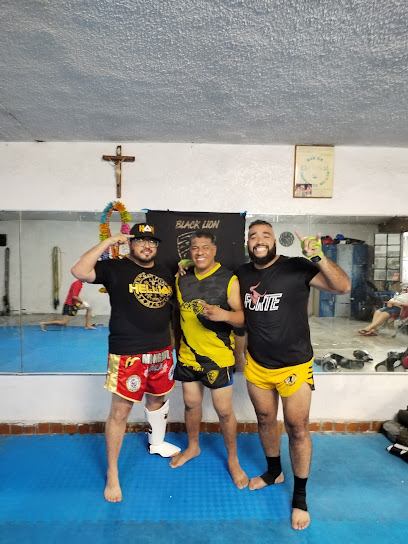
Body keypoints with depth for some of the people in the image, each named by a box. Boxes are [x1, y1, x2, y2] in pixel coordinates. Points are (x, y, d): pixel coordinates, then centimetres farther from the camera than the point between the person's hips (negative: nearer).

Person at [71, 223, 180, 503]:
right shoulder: (115, 268, -7)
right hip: (127, 354, -6)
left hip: (161, 352, 6)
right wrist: (109, 242, -19)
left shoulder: (165, 273, 10)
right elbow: (79, 271, -21)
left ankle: (157, 443, 50)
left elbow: (173, 306, 21)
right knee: (120, 411, 3)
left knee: (158, 398, 24)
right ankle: (112, 474, 22)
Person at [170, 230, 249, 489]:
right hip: (188, 353, 4)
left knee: (224, 411, 6)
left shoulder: (229, 280, -11)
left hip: (218, 356, -4)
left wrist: (224, 314, -32)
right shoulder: (182, 279, 3)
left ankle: (233, 460, 30)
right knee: (191, 403, 19)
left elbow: (242, 317, -13)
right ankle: (193, 446, 44)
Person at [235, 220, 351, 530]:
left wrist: (319, 257, -32)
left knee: (297, 428, 8)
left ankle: (300, 497, 29)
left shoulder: (297, 268, -15)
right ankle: (274, 472, 45)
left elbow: (343, 287, -19)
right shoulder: (242, 274, -1)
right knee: (265, 420, 20)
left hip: (294, 365, -4)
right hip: (257, 364, 4)